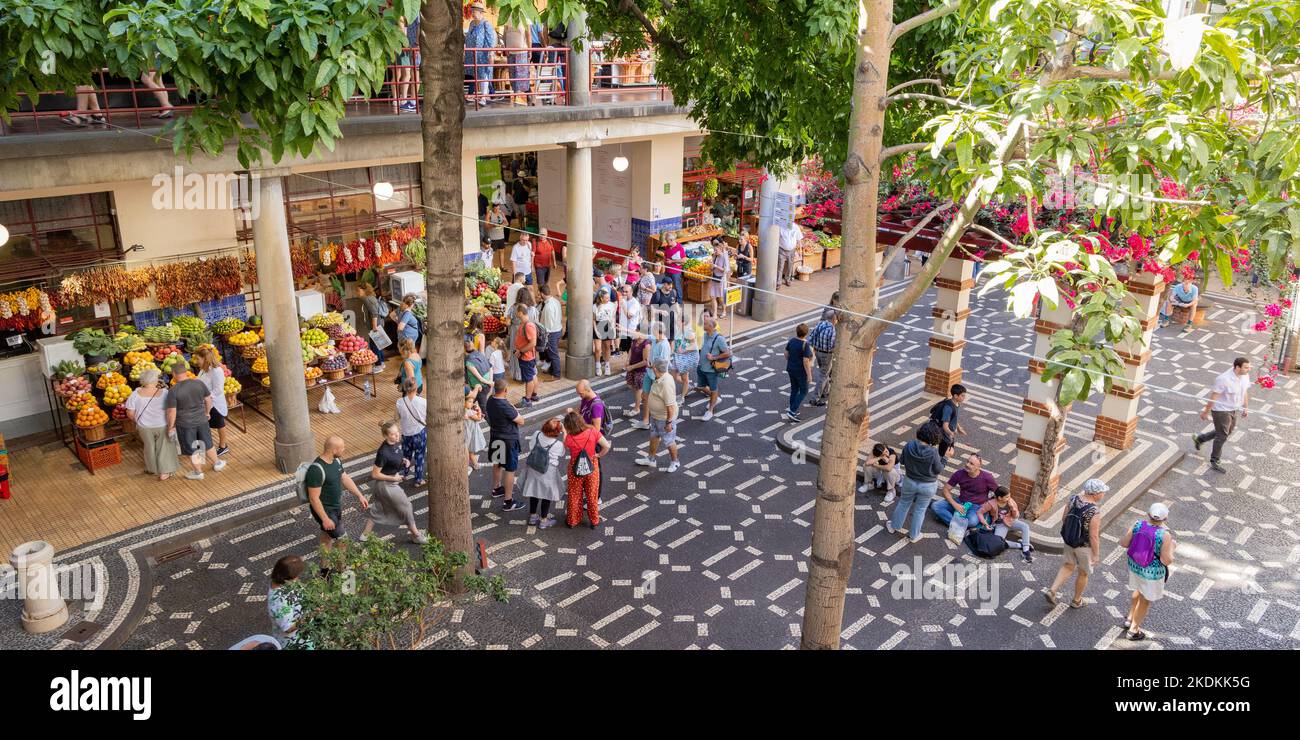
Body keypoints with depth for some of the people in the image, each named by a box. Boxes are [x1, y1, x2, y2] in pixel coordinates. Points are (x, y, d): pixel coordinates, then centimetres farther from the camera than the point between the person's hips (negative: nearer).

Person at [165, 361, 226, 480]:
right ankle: (217, 464, 39)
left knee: (191, 449, 14)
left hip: (185, 424, -3)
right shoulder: (199, 383, -10)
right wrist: (207, 412, 18)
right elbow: (208, 400, 2)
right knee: (207, 443, 23)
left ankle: (198, 472, 27)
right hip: (201, 420, 3)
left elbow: (172, 412, -17)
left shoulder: (173, 391, -20)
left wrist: (170, 427, -4)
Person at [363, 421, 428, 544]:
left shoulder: (397, 443, -7)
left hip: (392, 482, 8)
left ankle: (365, 535, 37)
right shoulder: (383, 452, -31)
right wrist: (393, 478, -18)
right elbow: (375, 474, -23)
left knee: (377, 510, 22)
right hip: (386, 484, -8)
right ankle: (416, 535, 28)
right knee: (406, 507, 9)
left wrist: (404, 460, -4)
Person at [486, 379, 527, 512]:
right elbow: (521, 421, -20)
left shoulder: (490, 401, -6)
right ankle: (508, 502, 9)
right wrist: (513, 407, -12)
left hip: (495, 437, 8)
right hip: (508, 440, -8)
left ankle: (497, 488, 48)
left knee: (497, 464, 27)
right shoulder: (505, 406, -31)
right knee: (510, 470, 3)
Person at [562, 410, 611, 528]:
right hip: (592, 467, 1)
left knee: (574, 496, 21)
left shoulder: (569, 438, -23)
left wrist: (564, 433, 4)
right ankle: (594, 521, 35)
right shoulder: (593, 432, -23)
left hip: (575, 469, 0)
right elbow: (607, 446, -22)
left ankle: (572, 521, 36)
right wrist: (599, 455, -5)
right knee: (592, 495, 20)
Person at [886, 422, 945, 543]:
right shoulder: (933, 452, -29)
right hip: (927, 486, -2)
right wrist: (944, 459, -3)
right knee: (920, 510, 17)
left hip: (909, 482, 2)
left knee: (904, 504, 25)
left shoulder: (908, 446, -20)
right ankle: (913, 535, 34)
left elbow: (902, 460, -4)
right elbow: (938, 470, -15)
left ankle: (894, 526, 42)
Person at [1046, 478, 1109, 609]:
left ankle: (1052, 591, 13)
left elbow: (1065, 518, 0)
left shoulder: (1073, 499, -12)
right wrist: (1096, 554, -11)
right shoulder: (1093, 513, -31)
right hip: (1085, 546, -5)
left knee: (1068, 567, 25)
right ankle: (1076, 601, 38)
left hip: (1069, 541, 5)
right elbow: (1094, 536, -24)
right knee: (1083, 573, 19)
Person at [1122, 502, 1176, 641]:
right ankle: (1133, 630, 32)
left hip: (1135, 565, 5)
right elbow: (1167, 560, -24)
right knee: (1145, 600, 17)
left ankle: (1130, 618, 44)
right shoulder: (1165, 535, -29)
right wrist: (1172, 548, -6)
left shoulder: (1138, 525, -17)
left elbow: (1124, 544, -7)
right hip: (1152, 572, -5)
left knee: (1140, 590, 33)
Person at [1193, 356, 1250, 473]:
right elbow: (1213, 397, -20)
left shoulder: (1245, 376, -5)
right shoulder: (1224, 379, -28)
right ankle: (1215, 461, 20)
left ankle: (1199, 439, 41)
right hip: (1221, 410, -8)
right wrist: (1206, 412, -14)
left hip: (1234, 410, 8)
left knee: (1227, 433, 22)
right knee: (1222, 436, 3)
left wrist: (1246, 408, 16)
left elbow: (1245, 392, 11)